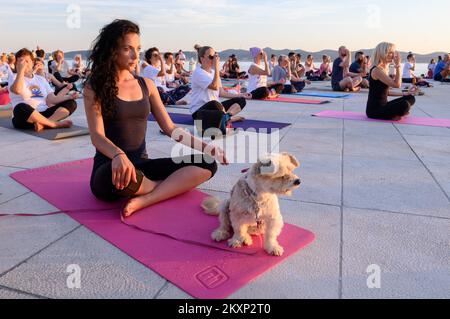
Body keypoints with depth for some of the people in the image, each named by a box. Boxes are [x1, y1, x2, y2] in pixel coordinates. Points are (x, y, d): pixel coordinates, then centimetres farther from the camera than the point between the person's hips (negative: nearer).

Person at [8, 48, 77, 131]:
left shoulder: (41, 79, 19)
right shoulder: (13, 77, 6)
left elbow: (52, 99, 10)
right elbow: (17, 90, -18)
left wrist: (70, 96, -5)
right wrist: (21, 70, -15)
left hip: (44, 114, 5)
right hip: (26, 118, -5)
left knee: (71, 103, -11)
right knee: (21, 107, -39)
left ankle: (44, 124, -32)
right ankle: (55, 124, -27)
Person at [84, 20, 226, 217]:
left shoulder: (146, 85, 10)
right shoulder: (95, 87, -3)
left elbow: (170, 129, 9)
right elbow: (97, 136, -15)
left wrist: (207, 148, -2)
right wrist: (118, 155, -38)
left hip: (141, 164, 5)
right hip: (110, 168, -4)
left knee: (207, 165, -13)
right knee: (117, 174, -42)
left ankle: (143, 201, -27)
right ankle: (172, 187, -11)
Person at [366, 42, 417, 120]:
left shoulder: (385, 69, 12)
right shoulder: (376, 70, -17)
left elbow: (385, 91, 17)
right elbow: (397, 84, -25)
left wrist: (404, 94, 14)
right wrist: (398, 65, -19)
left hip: (383, 106, 10)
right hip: (374, 110, -10)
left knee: (410, 98, 14)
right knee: (404, 105, -28)